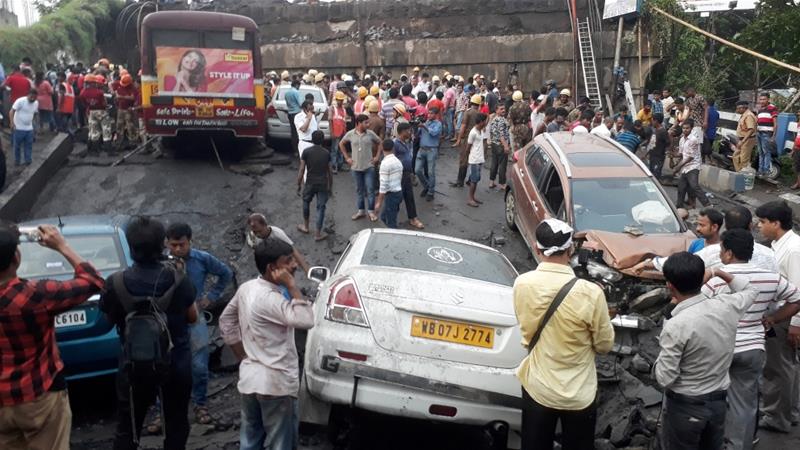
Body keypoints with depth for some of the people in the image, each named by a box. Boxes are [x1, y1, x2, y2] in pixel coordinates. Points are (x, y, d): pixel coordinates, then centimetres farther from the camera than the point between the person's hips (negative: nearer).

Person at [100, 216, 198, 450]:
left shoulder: (116, 283, -15)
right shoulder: (178, 280, -14)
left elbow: (110, 319, 2)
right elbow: (192, 317, 0)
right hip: (176, 364, 0)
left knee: (127, 430, 14)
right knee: (176, 426, 16)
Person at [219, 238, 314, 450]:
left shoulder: (246, 288, 3)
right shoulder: (269, 298, -24)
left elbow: (226, 321, 14)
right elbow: (306, 320, -34)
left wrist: (243, 356, 14)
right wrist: (291, 285, -26)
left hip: (249, 377, 9)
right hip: (275, 382, -9)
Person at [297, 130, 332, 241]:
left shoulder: (306, 152, -6)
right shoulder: (326, 153, -1)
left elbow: (302, 170, -6)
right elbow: (329, 171, 3)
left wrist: (299, 184, 3)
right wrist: (330, 186, 13)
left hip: (310, 183, 0)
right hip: (323, 184, 0)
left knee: (306, 202, 25)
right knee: (321, 207, 5)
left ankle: (305, 226, 37)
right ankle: (318, 234, 7)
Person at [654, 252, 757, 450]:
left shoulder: (676, 325, -27)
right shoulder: (727, 306, -10)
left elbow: (665, 378, -19)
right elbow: (751, 291, 15)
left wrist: (664, 351, -4)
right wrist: (718, 273, 18)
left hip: (684, 406, -6)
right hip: (718, 401, 6)